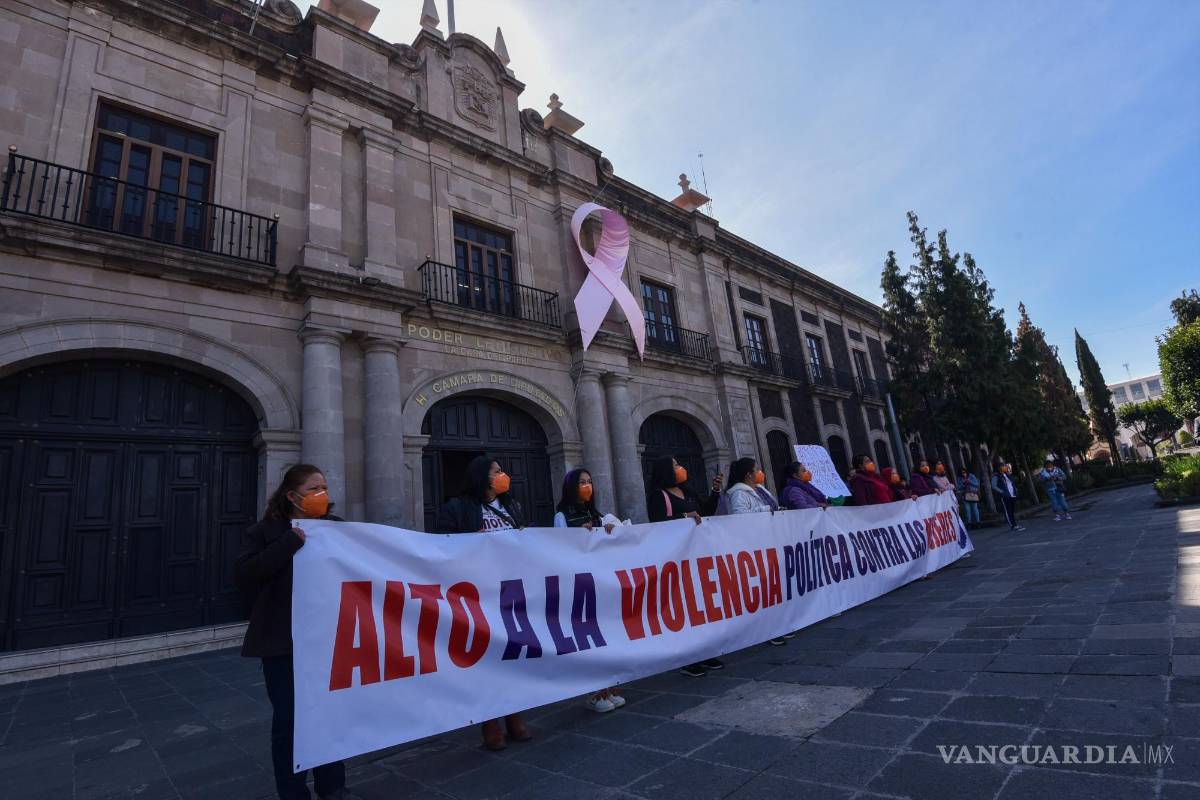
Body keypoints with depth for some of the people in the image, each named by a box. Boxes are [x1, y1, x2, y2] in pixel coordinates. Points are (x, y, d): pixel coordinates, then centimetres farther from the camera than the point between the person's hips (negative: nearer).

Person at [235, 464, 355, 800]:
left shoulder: (337, 526, 4)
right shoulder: (265, 531, -2)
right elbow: (243, 575, -15)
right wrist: (291, 542, -22)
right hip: (284, 641, -2)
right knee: (288, 718, 5)